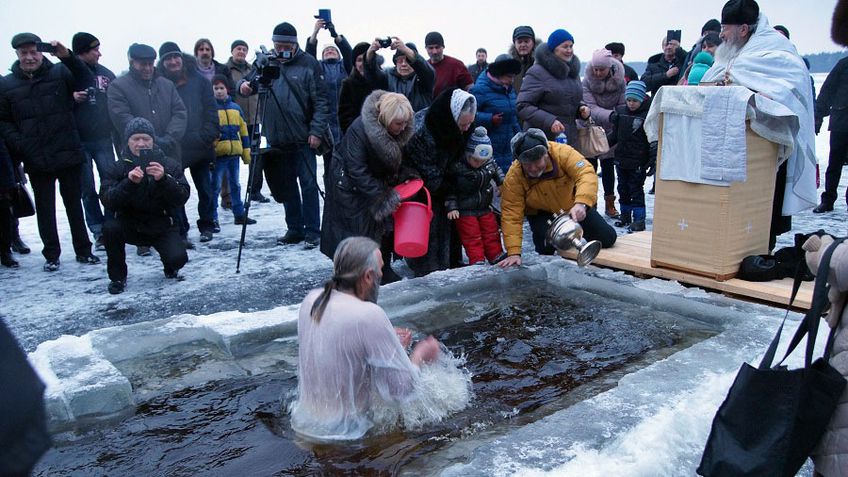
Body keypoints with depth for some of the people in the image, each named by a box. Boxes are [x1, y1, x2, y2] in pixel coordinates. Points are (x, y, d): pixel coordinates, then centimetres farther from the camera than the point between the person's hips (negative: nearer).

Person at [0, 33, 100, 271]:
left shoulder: (60, 72, 0)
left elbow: (86, 83, -16)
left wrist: (68, 57, -28)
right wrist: (20, 146, -8)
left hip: (68, 155, -1)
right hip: (36, 161, 1)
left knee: (74, 203, 9)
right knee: (44, 208, 9)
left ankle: (83, 251, 18)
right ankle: (51, 255, 18)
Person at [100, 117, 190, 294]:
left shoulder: (170, 165, -4)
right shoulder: (120, 167, -3)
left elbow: (182, 198, -16)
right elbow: (107, 201, -16)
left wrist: (164, 179, -33)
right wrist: (129, 182, -32)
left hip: (164, 227, -1)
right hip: (131, 226, 1)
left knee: (177, 258, -26)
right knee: (110, 228, -29)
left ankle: (170, 268, 15)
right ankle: (117, 277, -5)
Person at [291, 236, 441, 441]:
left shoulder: (311, 300, -3)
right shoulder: (370, 315, -23)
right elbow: (401, 391, -18)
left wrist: (386, 342, 12)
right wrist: (419, 355, -1)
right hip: (340, 435, -7)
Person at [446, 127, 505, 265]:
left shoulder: (489, 163, -8)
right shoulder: (456, 167, -20)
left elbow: (497, 171, 18)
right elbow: (450, 189, -12)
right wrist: (451, 207, -15)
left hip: (485, 208, 5)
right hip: (464, 211, -4)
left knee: (492, 234, 12)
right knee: (472, 238, -1)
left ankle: (498, 258, 23)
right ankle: (477, 261, 7)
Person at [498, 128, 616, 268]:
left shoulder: (562, 152, -31)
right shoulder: (513, 177, -29)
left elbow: (586, 174, -41)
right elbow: (511, 215, -28)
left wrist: (581, 203, -60)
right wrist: (514, 252, -35)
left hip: (573, 206, 2)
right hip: (542, 213, -1)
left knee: (607, 238, -1)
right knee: (546, 247, -29)